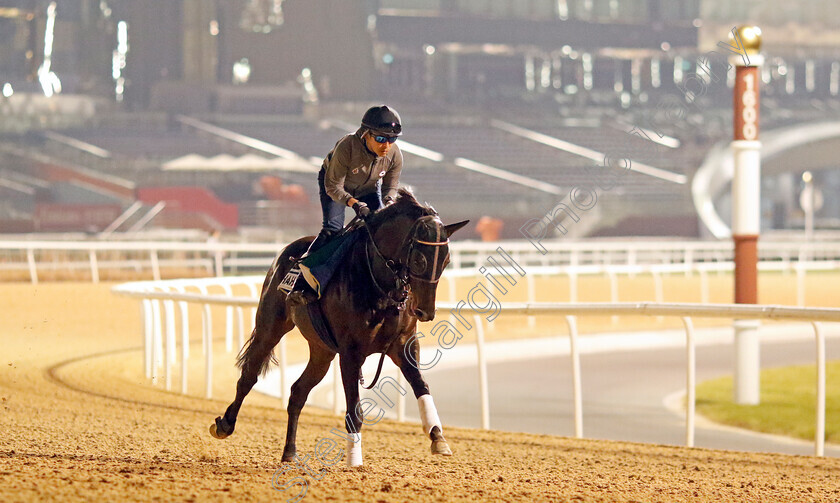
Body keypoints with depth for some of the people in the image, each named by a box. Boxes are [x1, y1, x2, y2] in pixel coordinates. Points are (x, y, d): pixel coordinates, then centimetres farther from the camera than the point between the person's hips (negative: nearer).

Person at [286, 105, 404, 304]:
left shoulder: (395, 155, -24)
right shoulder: (346, 147, -38)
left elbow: (391, 187, -6)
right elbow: (333, 186, -29)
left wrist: (389, 202, -28)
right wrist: (354, 203, -43)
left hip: (368, 188, 4)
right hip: (336, 184, -4)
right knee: (332, 228, -22)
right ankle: (302, 283, -25)